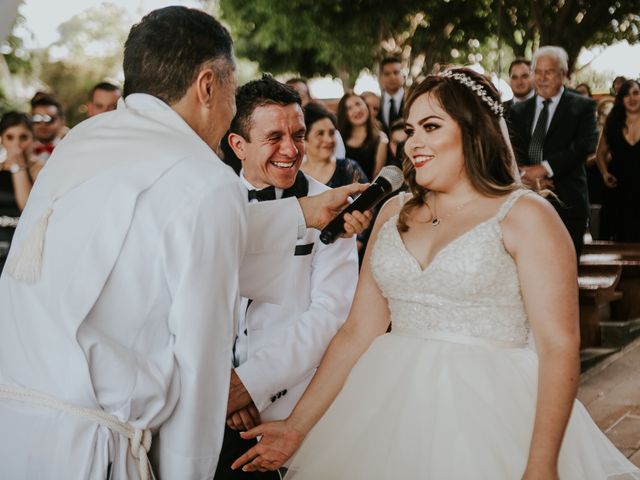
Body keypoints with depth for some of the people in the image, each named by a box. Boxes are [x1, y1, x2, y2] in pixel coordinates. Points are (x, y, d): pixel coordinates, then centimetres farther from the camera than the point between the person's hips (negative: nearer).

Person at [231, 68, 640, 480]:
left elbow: (559, 348, -12)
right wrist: (298, 427, 2)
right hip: (392, 410, 5)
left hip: (489, 413, -4)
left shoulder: (525, 215, -6)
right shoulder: (395, 213, 9)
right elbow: (357, 332, 7)